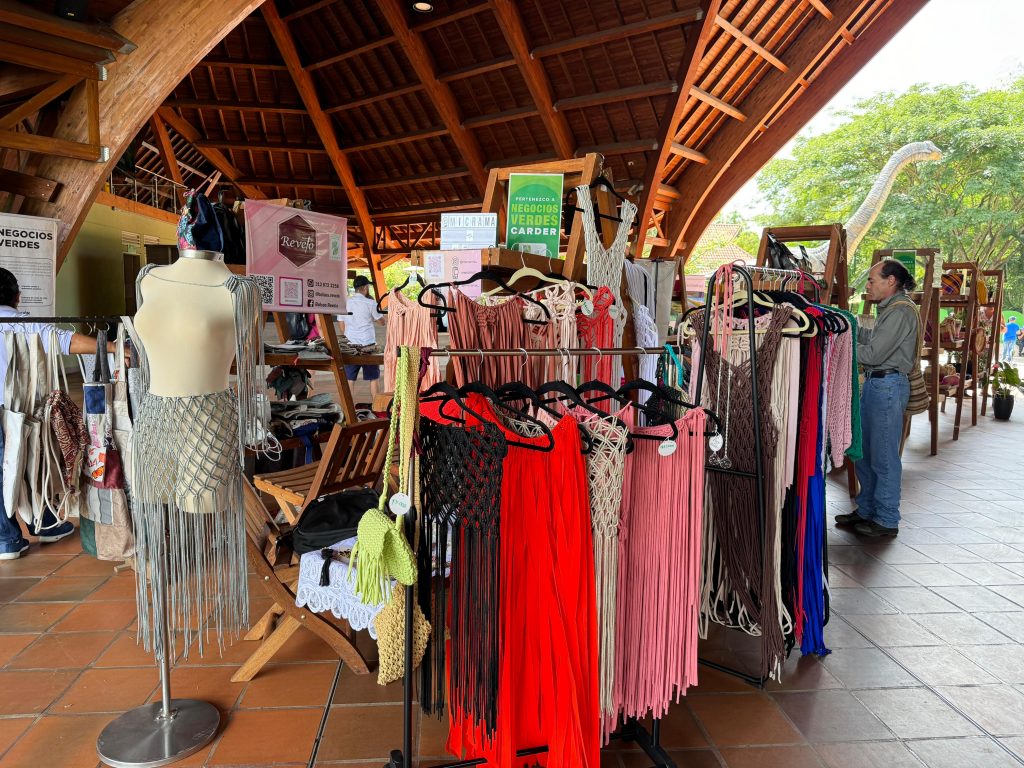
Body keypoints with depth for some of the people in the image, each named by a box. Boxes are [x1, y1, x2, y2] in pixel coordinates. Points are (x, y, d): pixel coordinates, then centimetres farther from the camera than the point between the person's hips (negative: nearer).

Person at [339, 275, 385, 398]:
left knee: (349, 378, 6)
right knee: (374, 378, 8)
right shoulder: (370, 303, -6)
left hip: (350, 345, 3)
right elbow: (382, 322, 2)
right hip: (368, 344, -3)